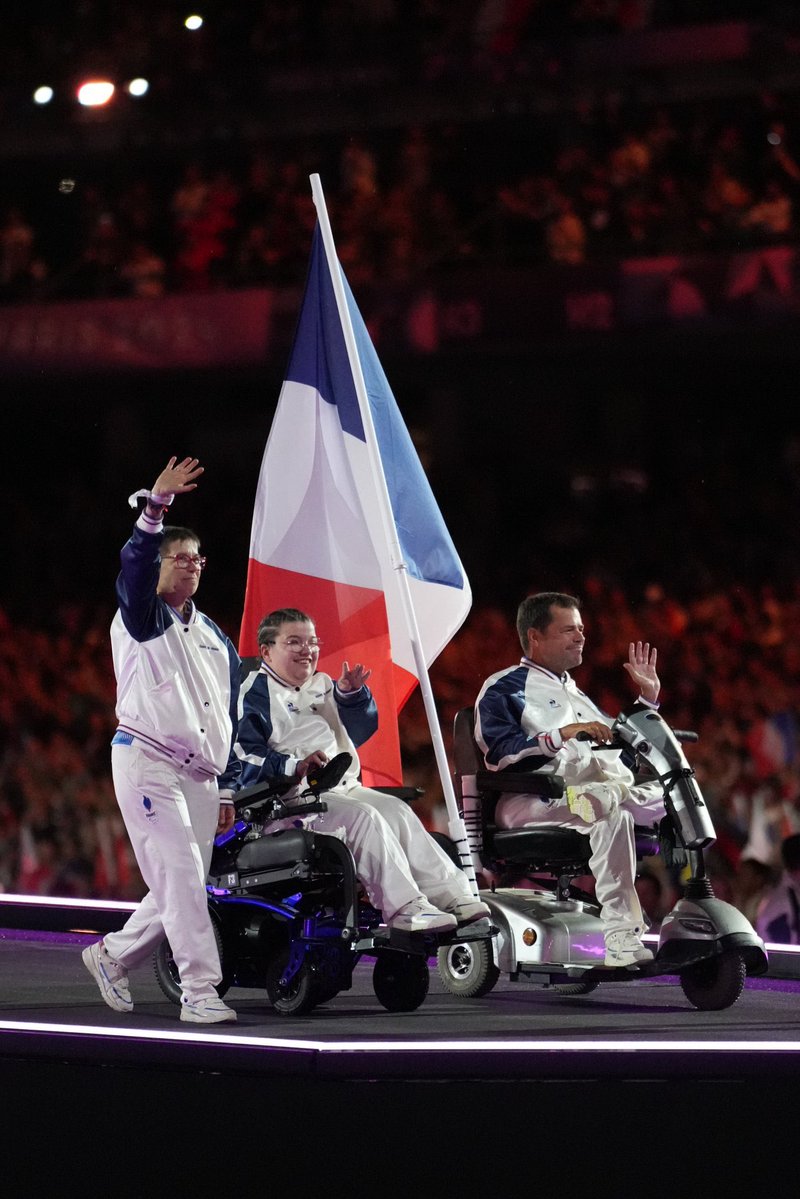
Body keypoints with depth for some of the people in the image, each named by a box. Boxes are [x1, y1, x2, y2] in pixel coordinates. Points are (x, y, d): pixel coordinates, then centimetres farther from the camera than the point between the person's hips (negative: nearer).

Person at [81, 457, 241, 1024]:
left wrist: (227, 790, 18)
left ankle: (113, 955, 26)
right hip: (146, 760, -7)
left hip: (200, 774, 7)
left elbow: (228, 719, 22)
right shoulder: (141, 617, 2)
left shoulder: (215, 638, 20)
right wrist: (155, 507, -34)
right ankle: (199, 989, -17)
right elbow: (135, 567, -21)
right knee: (181, 873, -16)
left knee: (184, 885, 4)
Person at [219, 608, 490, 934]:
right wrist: (294, 766, -29)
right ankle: (404, 907, -31)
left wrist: (351, 695, 4)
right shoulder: (257, 692, -2)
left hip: (341, 789, 8)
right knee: (364, 818, -26)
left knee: (397, 810, -9)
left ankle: (449, 894, -14)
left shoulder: (323, 687, 24)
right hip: (294, 797, -8)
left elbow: (361, 731, 23)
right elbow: (246, 753, -15)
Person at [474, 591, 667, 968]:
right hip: (534, 802, -8)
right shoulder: (503, 688, 8)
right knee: (609, 804, -38)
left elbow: (625, 748, 37)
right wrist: (561, 736, -21)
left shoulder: (574, 693, 34)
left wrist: (648, 697, 30)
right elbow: (501, 752, -10)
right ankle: (621, 941, -45)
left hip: (609, 790, 8)